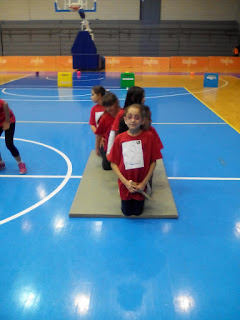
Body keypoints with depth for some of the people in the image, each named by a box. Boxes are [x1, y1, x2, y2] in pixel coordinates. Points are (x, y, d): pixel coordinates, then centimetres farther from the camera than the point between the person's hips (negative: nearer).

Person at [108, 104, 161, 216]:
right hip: (125, 183, 0)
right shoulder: (119, 138, -12)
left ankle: (140, 200, 44)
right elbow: (113, 163, -8)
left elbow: (153, 162, -8)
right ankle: (126, 201, 44)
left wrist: (144, 182, -12)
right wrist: (126, 182, -15)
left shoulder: (148, 136, -13)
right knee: (127, 212, 14)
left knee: (137, 212, 14)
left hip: (141, 185, 0)